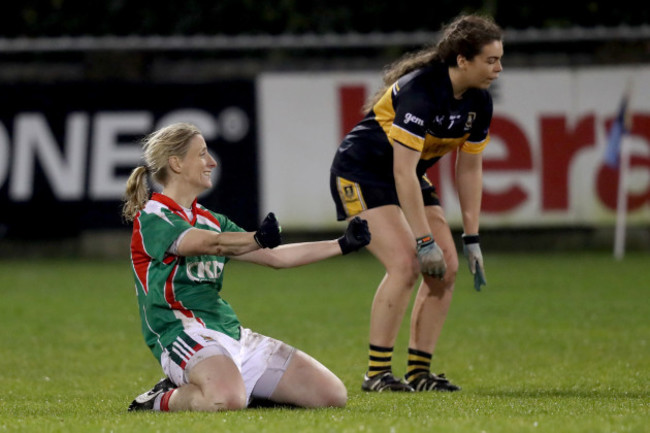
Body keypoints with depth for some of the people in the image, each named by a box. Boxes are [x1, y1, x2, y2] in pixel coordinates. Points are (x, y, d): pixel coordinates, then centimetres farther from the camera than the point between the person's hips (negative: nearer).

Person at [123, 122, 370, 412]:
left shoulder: (210, 221, 22)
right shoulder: (151, 219, -5)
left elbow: (275, 257, 24)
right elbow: (207, 243, -25)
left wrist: (342, 245, 21)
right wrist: (257, 240, -43)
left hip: (232, 333, 9)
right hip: (185, 333, -9)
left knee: (332, 394, 0)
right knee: (226, 398, -42)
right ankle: (162, 401, -7)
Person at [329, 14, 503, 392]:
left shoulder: (478, 102, -5)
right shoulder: (419, 91, -30)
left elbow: (469, 169, 6)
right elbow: (403, 170, -31)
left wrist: (472, 240, 3)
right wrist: (424, 241, -31)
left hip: (410, 178, 9)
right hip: (361, 173, -9)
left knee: (446, 268, -2)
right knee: (405, 264, -22)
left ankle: (419, 372, 4)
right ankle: (377, 374, -15)